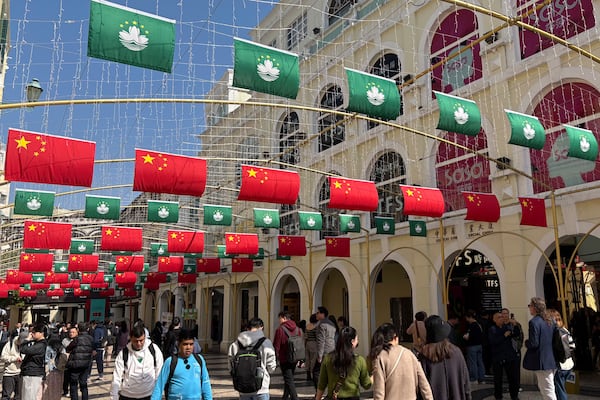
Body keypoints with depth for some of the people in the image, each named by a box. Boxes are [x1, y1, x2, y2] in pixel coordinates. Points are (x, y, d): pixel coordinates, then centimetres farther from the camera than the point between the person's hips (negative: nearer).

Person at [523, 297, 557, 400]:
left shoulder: (534, 322, -18)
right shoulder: (550, 320, 8)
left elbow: (533, 344, -21)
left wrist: (526, 342, -1)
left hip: (542, 361, -8)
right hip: (551, 359, 8)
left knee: (548, 391, 0)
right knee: (543, 388, 20)